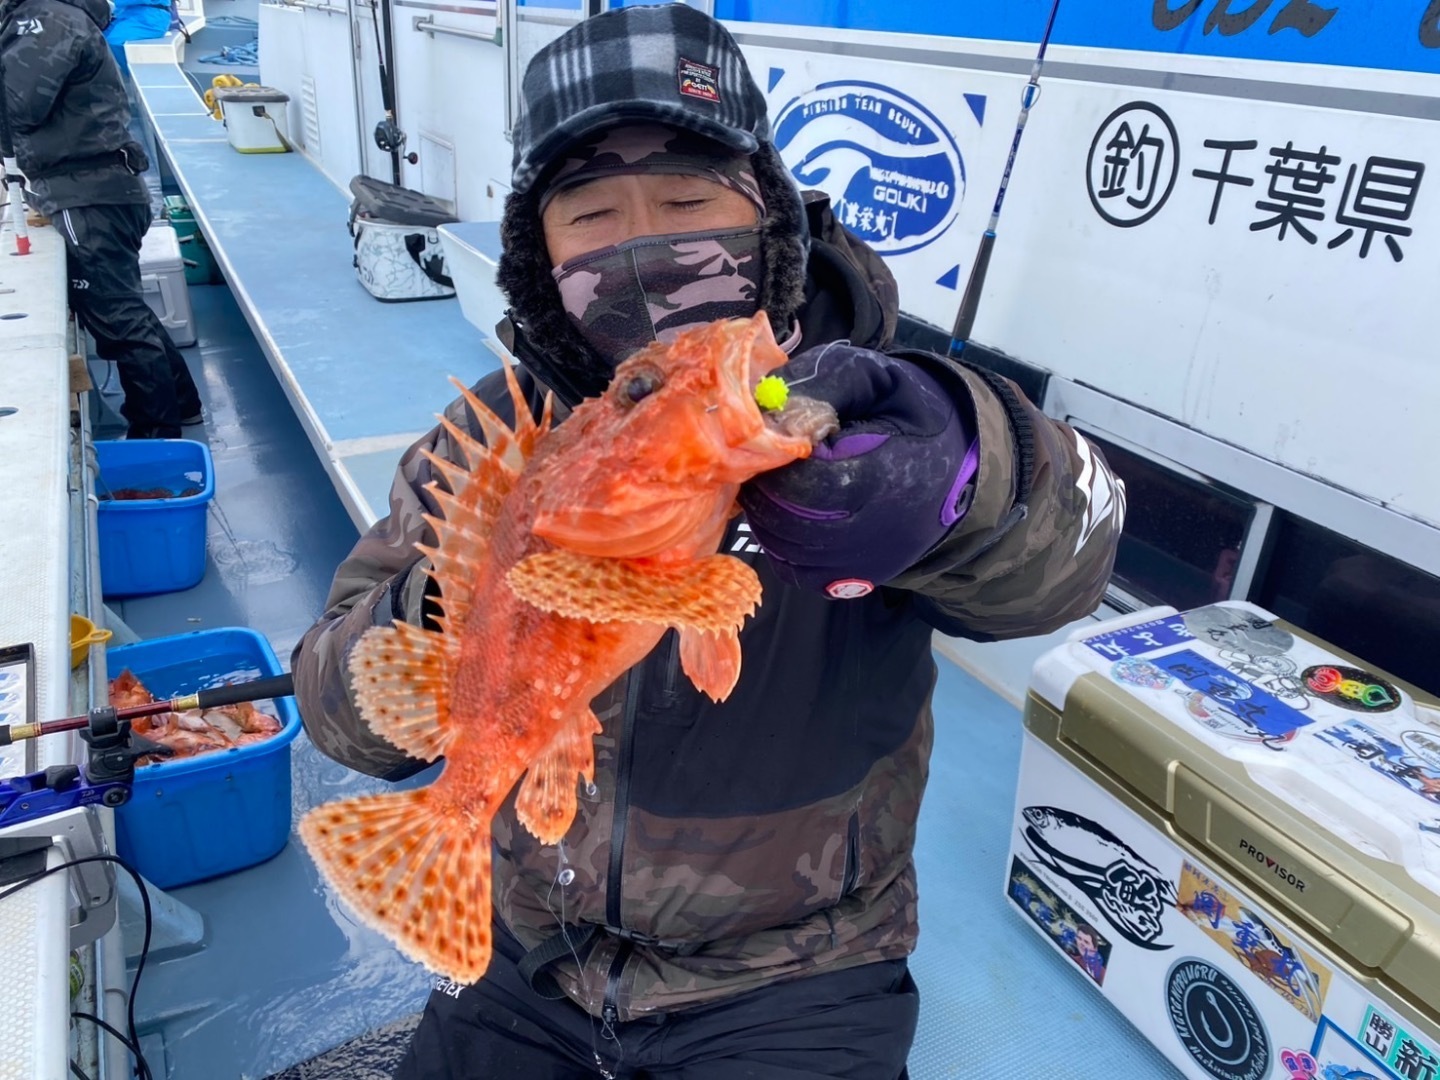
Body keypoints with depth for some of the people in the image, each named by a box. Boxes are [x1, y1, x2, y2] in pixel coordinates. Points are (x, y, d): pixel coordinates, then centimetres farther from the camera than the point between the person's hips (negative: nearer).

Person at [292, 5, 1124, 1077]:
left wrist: (956, 466, -56)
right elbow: (342, 711, -11)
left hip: (790, 993, -1)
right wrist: (437, 617, -33)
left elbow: (1057, 553, -33)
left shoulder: (857, 409, -14)